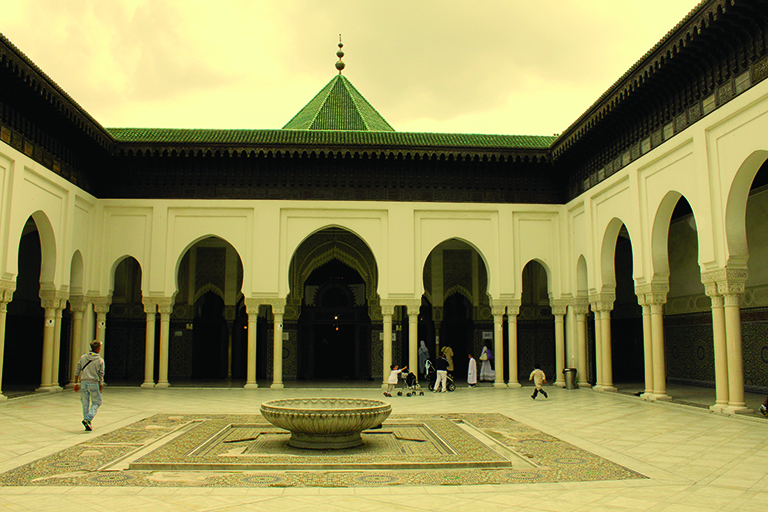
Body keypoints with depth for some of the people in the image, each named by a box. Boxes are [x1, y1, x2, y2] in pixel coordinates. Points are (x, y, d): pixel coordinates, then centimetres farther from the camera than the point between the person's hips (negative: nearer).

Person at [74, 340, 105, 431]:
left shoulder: (83, 357, 4)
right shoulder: (100, 360, -4)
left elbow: (77, 370, 4)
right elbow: (101, 376, -1)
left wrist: (76, 383, 10)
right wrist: (101, 389, 7)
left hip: (83, 383, 4)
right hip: (93, 383, -3)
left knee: (85, 404, 11)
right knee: (97, 402, 10)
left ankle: (88, 425, 13)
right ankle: (87, 419, -10)